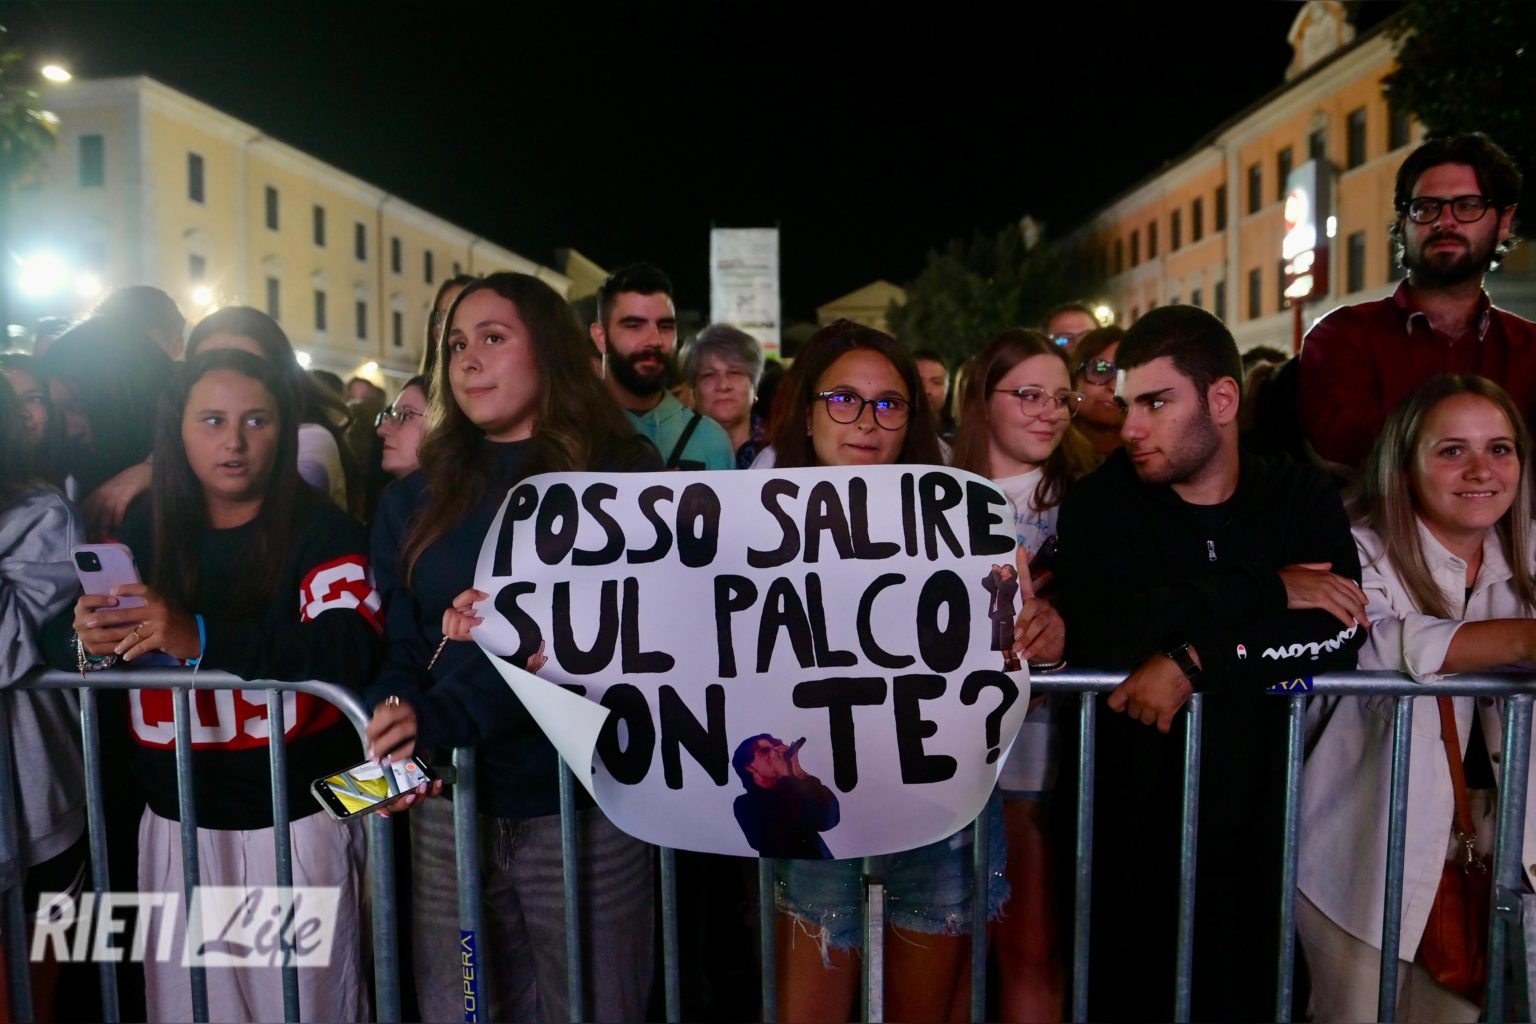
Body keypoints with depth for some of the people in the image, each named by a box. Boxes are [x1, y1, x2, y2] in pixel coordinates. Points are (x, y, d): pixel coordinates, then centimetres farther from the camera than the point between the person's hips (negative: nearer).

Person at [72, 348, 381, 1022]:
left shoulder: (322, 530, -8)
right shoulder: (142, 530, 5)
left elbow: (351, 648, -23)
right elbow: (90, 657, 11)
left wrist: (201, 638, -33)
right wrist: (92, 644, -13)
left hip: (296, 821, -4)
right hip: (174, 820, 4)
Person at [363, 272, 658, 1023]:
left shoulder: (621, 479, -2)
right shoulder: (416, 501, 12)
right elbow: (395, 645, 4)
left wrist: (454, 714, -27)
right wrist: (398, 720, -19)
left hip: (583, 805, -3)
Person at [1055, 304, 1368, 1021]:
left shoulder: (1300, 499, 4)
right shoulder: (1100, 504, -3)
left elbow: (1343, 630, -12)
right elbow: (1101, 634, -21)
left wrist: (1195, 661, -22)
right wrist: (1269, 590, -14)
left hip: (1256, 826, 2)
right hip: (1127, 827, -1)